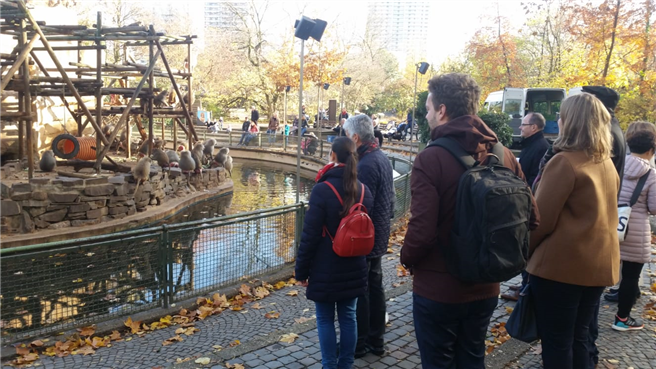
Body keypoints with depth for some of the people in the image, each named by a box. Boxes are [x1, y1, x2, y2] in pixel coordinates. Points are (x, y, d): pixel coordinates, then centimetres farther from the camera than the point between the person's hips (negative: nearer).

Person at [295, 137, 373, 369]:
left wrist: (301, 270, -6)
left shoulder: (322, 190, -18)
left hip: (326, 269, -5)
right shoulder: (363, 190, 1)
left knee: (325, 319, 8)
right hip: (354, 268, 5)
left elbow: (310, 235, -15)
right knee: (348, 317, 14)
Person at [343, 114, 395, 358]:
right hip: (379, 236, 9)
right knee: (375, 286, 16)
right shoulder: (382, 158, 7)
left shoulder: (366, 164, -22)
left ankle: (359, 343, 15)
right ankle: (376, 340, 28)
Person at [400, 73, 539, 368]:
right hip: (485, 287, 6)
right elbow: (530, 218, 1)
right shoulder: (504, 155, -2)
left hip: (437, 289, -5)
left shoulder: (431, 159, -20)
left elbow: (422, 230, -24)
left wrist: (407, 259, -3)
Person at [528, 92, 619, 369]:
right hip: (599, 264, 8)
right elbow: (600, 214, 16)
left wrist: (523, 251, 0)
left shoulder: (564, 161, -16)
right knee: (579, 337, 18)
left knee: (556, 342, 4)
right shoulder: (607, 163, 9)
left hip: (561, 264, -7)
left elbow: (541, 220, -16)